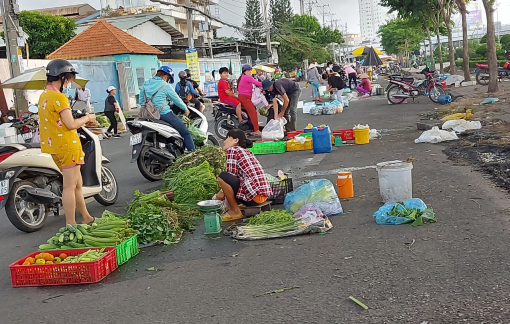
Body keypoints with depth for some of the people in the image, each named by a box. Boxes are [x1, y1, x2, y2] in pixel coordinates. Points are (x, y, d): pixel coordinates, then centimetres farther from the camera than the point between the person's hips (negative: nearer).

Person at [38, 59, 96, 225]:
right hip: (68, 146, -9)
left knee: (77, 184, 16)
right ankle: (71, 225, 0)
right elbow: (71, 124, -19)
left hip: (54, 147, 9)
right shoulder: (59, 97, -16)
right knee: (70, 186, -5)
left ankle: (86, 218, 24)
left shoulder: (43, 96, 14)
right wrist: (87, 118, -2)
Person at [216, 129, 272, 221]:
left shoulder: (232, 150, -2)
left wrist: (222, 192, 6)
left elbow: (231, 176, -8)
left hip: (254, 195, -10)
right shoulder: (246, 152, 23)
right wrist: (223, 191, 20)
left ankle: (235, 212, -4)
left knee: (222, 177, -14)